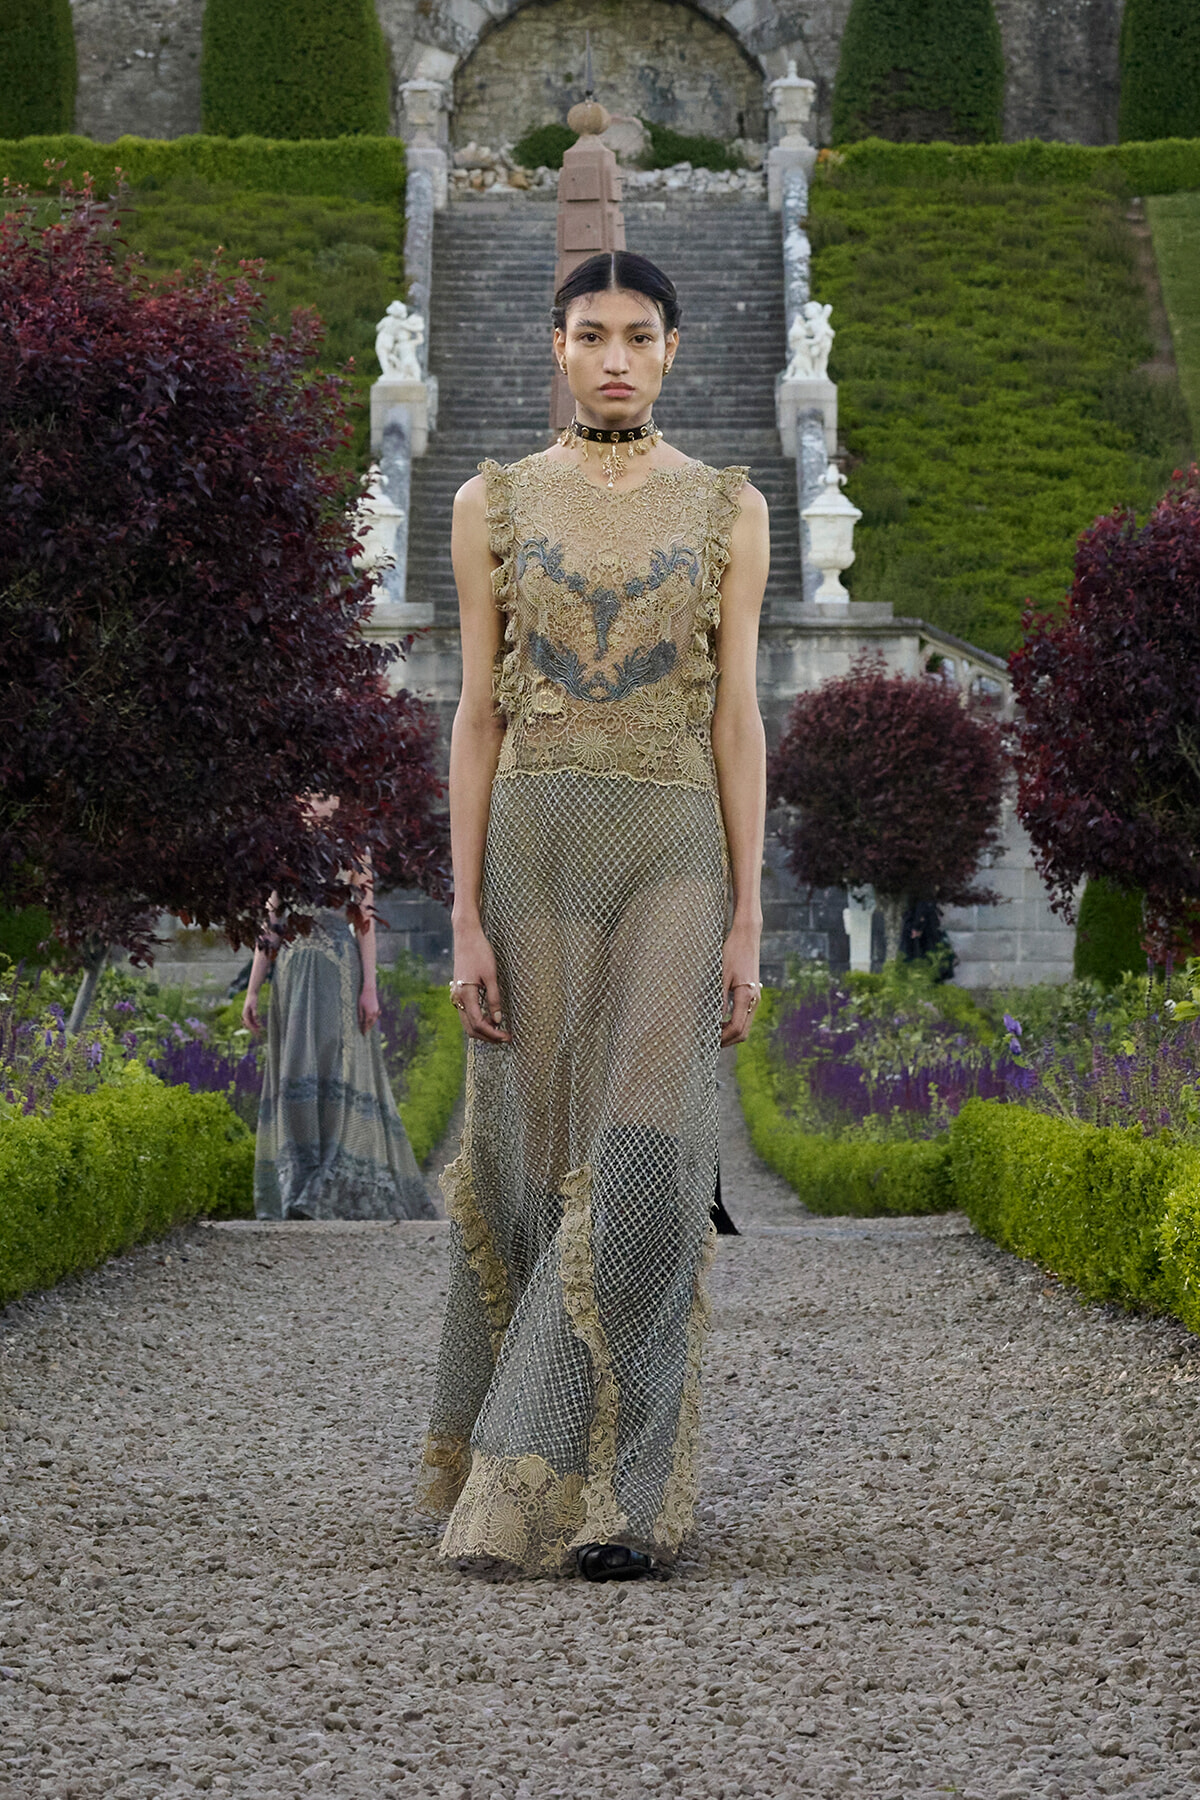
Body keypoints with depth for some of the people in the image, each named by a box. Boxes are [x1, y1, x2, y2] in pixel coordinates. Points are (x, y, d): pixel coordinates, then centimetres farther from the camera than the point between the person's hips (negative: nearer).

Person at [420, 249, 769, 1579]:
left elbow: (735, 721, 4)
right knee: (541, 1162, 3)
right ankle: (524, 1477, 23)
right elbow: (477, 718, 3)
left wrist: (747, 925, -1)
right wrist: (465, 924, -4)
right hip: (535, 858, 1)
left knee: (645, 1164, -15)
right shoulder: (493, 505, 7)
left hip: (674, 864, -1)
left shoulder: (728, 510, 7)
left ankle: (609, 1494, -12)